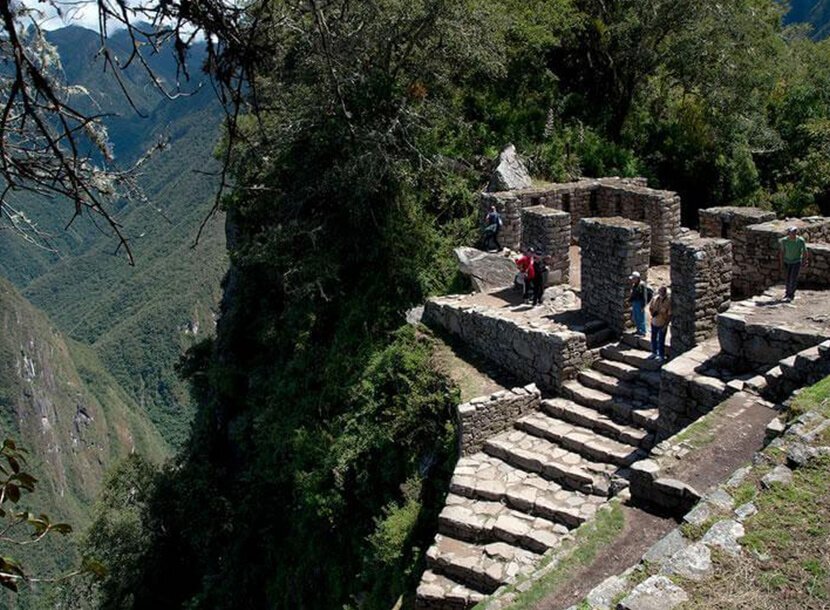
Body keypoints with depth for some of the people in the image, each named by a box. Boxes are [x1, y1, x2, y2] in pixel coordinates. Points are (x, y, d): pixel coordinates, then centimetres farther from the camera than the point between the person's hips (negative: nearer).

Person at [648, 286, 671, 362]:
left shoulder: (668, 301, -17)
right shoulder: (655, 299, -3)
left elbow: (670, 314, -14)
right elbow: (650, 307, 12)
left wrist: (666, 325, -17)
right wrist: (652, 313, -10)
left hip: (662, 324, -5)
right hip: (654, 322, 5)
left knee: (661, 341, 3)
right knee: (653, 338, 19)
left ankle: (661, 356, 19)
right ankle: (654, 353, 38)